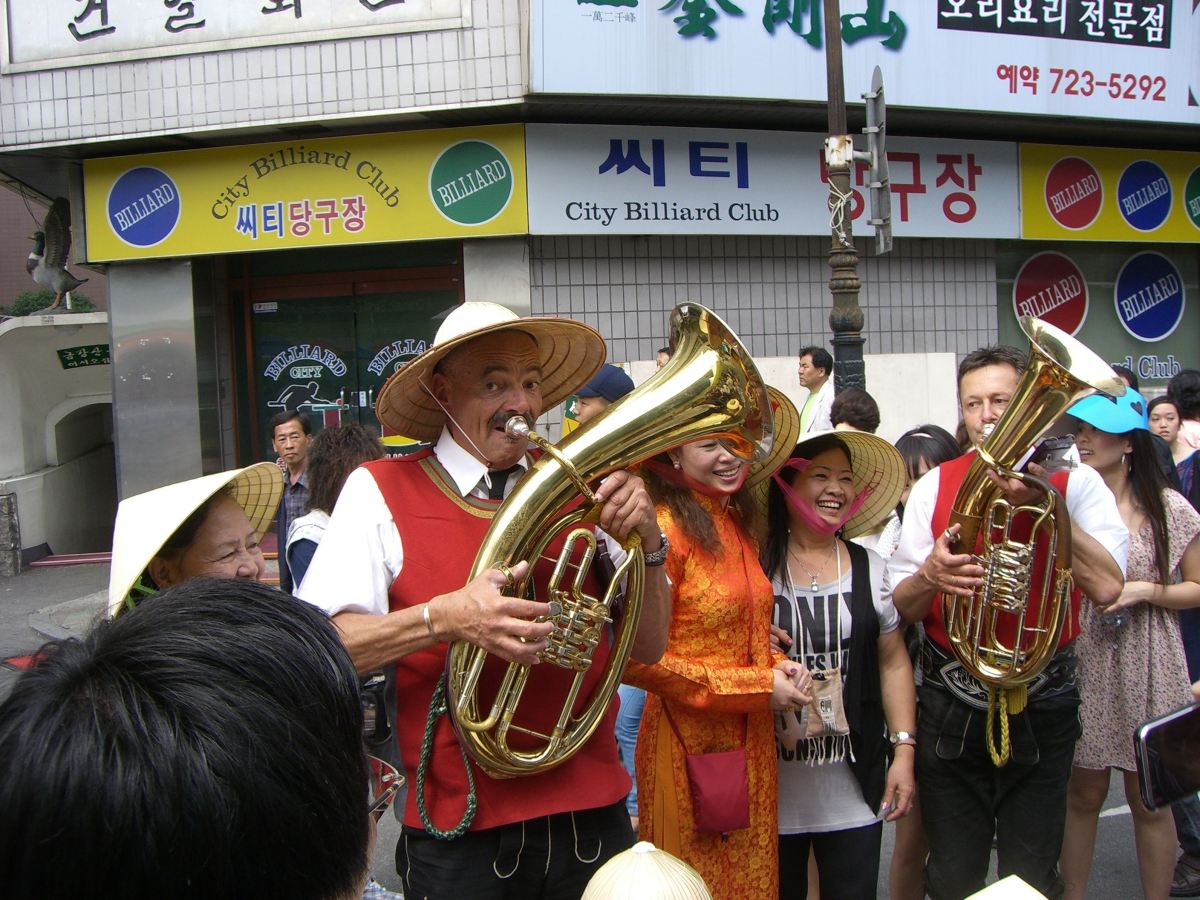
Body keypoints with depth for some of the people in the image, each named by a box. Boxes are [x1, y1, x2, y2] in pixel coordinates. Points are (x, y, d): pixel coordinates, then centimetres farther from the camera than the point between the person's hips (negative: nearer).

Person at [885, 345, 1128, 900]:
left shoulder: (1074, 481, -3)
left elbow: (1106, 588, -18)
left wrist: (1043, 501, -23)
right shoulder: (934, 486, 2)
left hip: (1041, 706, -1)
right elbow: (901, 607, 1)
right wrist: (929, 574, -20)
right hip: (951, 704, 1)